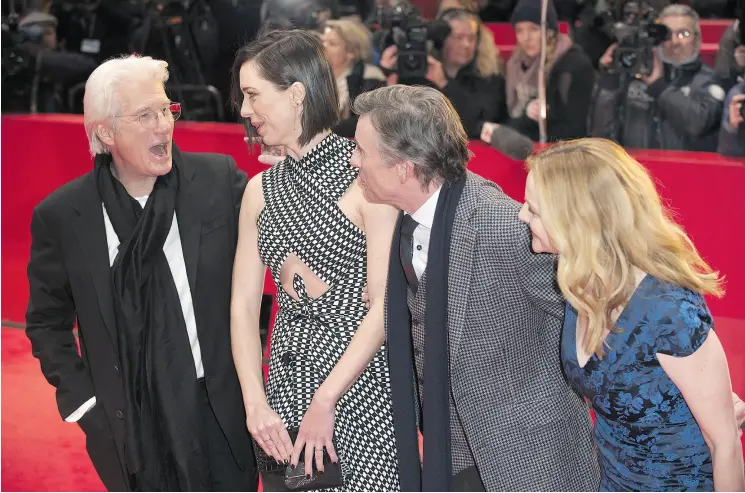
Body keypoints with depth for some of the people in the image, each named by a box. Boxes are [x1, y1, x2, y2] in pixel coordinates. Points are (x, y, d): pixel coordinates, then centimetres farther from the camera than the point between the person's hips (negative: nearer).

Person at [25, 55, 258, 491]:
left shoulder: (219, 179, -6)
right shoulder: (62, 216, -5)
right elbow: (47, 322, 6)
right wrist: (82, 400, -1)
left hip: (222, 411, 0)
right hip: (129, 425, 0)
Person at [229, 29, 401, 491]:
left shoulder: (364, 175, -10)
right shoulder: (261, 190, 8)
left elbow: (385, 304, -14)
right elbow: (243, 306, 5)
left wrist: (325, 401, -15)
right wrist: (256, 404, -7)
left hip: (360, 389, -5)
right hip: (286, 392, 6)